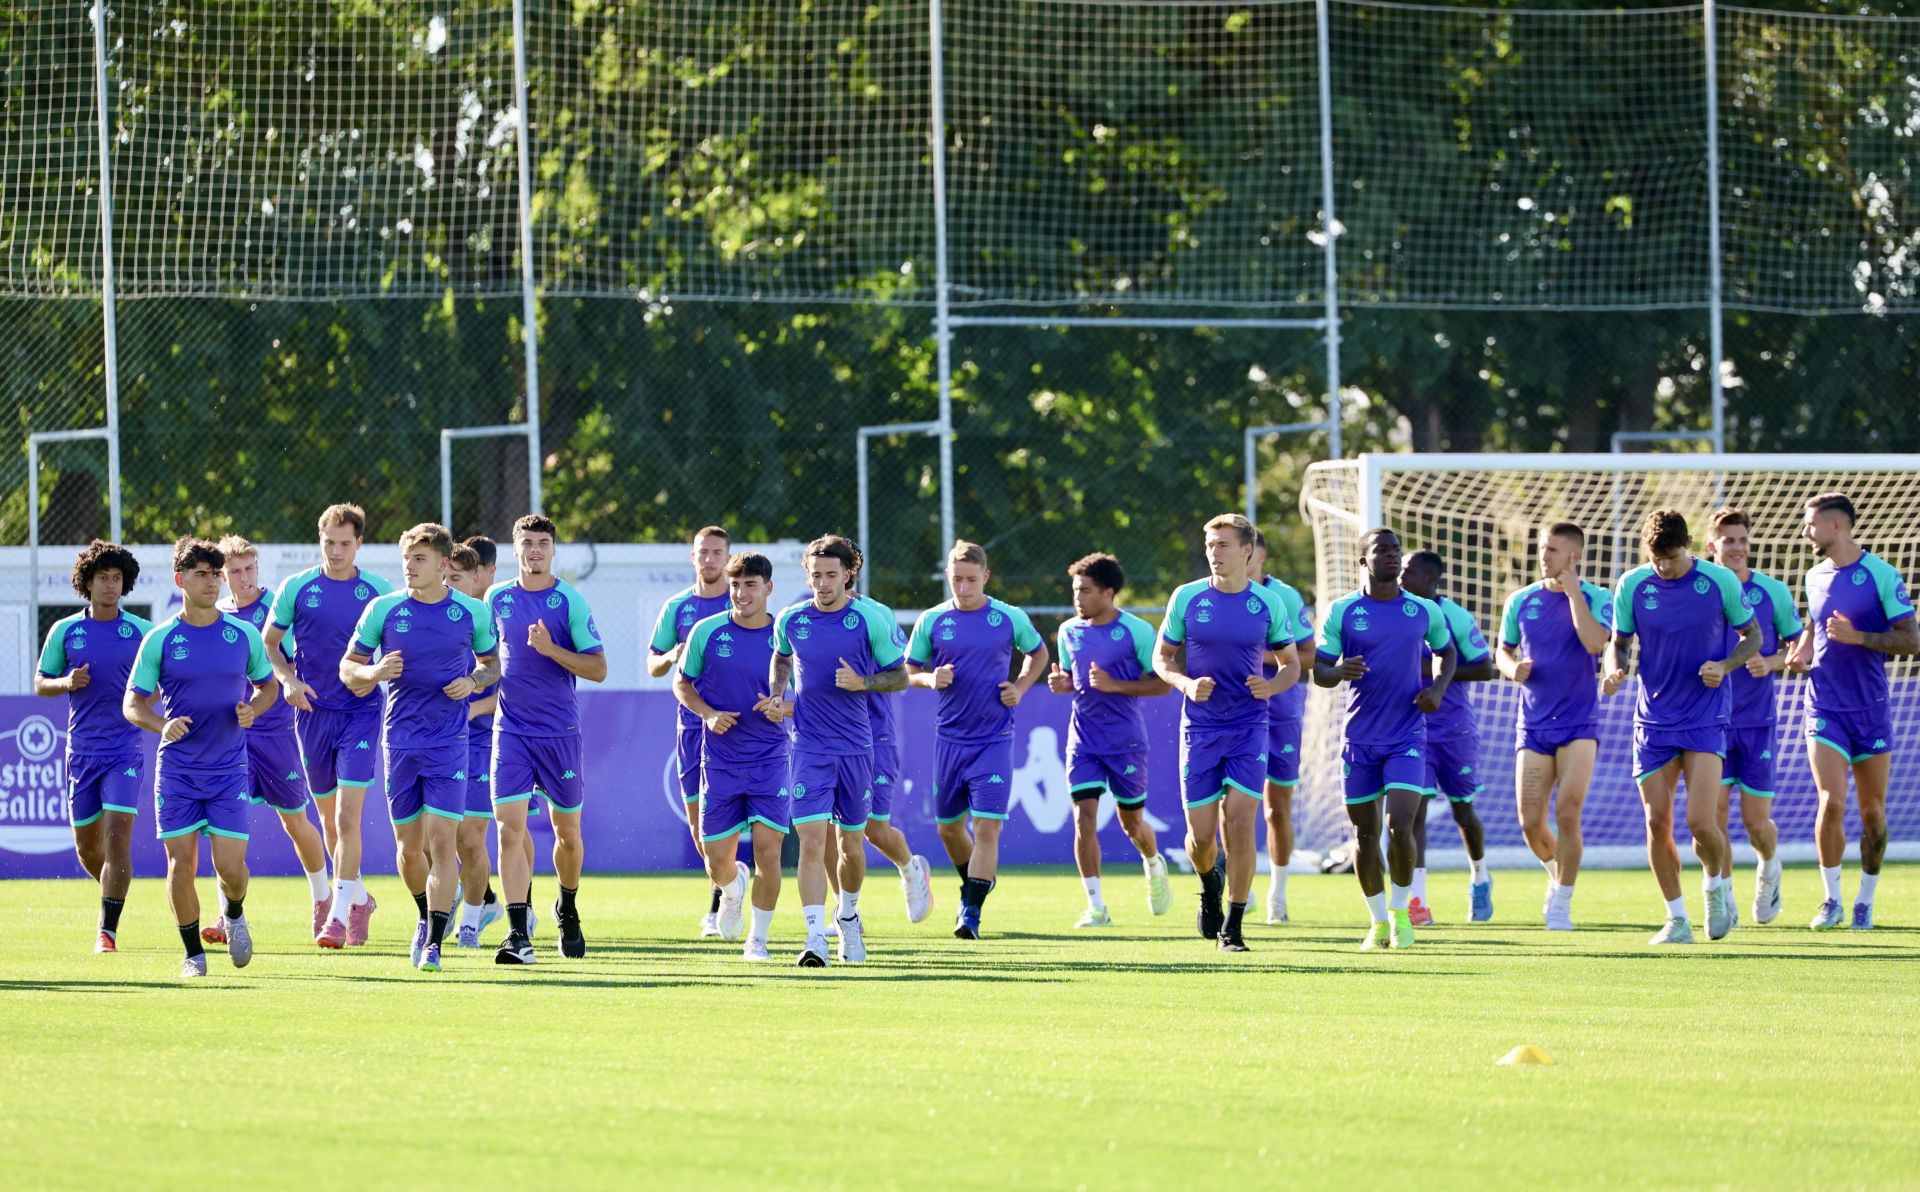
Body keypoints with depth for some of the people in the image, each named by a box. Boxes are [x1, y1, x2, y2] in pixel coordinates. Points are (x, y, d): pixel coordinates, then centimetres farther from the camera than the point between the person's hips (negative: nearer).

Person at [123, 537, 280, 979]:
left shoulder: (244, 635, 2)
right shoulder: (159, 640, -2)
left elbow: (269, 685, 15)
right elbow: (132, 703, 2)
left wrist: (253, 708, -8)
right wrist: (162, 724, -18)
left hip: (229, 768, 0)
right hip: (176, 768, 0)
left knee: (230, 864, -6)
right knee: (181, 862, -3)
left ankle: (234, 914, 28)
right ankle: (193, 954, 12)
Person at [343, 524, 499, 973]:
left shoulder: (473, 612, -1)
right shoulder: (383, 610, 0)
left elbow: (492, 662, 14)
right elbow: (348, 668, 6)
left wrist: (474, 681, -8)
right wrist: (374, 672, -17)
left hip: (449, 742, -2)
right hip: (400, 741, 2)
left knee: (442, 840, -12)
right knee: (409, 847, 9)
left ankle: (433, 944, -12)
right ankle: (428, 917, 36)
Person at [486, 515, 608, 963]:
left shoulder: (570, 601, -5)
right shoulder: (497, 598, 6)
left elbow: (598, 669, -7)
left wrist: (550, 649, -19)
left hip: (560, 732, -1)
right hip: (511, 731, 1)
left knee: (567, 833, 11)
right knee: (510, 827, -13)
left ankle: (568, 909, 38)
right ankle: (518, 934, -16)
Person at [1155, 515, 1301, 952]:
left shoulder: (1270, 603, -1)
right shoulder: (1186, 599, 0)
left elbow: (1291, 664, 9)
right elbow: (1162, 657, 9)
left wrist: (1271, 685, -13)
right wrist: (1186, 684, -12)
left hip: (1249, 727, -1)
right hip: (1199, 728, 1)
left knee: (1240, 821, -12)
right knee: (1201, 835, -1)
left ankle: (1233, 926, -2)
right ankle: (1210, 881, 35)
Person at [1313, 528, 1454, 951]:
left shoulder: (1425, 612, 2)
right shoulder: (1341, 612, -2)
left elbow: (1446, 652, 20)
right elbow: (1319, 670, 0)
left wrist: (1438, 689, 1)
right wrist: (1340, 672, -23)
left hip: (1407, 738, -1)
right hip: (1358, 739, 1)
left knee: (1400, 826, -15)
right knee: (1365, 833, 5)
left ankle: (1401, 911, 5)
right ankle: (1378, 921, 20)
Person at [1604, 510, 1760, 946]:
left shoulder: (1720, 582, -6)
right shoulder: (1632, 585, -2)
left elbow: (1753, 637, 5)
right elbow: (1619, 642, 9)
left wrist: (1725, 666, -14)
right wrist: (1615, 670, -13)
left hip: (1705, 718, -2)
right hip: (1653, 719, 2)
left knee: (1701, 823, -13)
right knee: (1657, 822, -1)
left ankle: (1716, 885, 19)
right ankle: (1677, 920, 12)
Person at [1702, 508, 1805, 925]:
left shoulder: (1772, 592, 0)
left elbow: (1799, 648, 7)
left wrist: (1771, 663, -13)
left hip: (1758, 720, 0)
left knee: (1756, 821, 0)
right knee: (1714, 810, -9)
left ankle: (1768, 866, 34)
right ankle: (1723, 901, 2)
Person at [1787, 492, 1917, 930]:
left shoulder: (1881, 575, -7)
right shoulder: (1815, 578, 7)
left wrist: (1858, 636, -20)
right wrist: (1803, 653, 4)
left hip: (1871, 709, -2)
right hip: (1825, 709, 2)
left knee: (1872, 812, 3)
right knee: (1831, 803, -13)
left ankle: (1866, 902, 17)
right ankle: (1832, 901, -1)